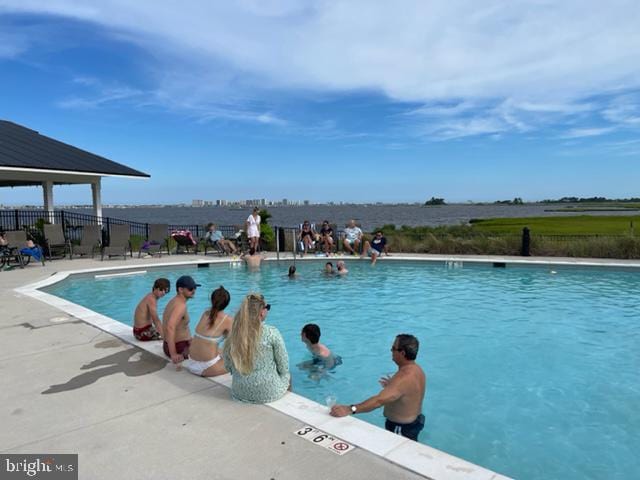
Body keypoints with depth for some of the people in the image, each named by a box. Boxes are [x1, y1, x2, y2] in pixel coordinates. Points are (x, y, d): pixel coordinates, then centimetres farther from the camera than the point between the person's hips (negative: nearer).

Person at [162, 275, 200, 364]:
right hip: (179, 348, -9)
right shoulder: (181, 305, -23)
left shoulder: (174, 301, 8)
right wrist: (173, 354, -36)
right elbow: (170, 328, -36)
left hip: (180, 343, 10)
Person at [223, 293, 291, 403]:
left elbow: (228, 366, 3)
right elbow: (283, 367, -11)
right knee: (287, 375, 29)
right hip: (268, 394, -4)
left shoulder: (233, 335, -7)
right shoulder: (271, 333, -19)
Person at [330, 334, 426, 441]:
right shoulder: (415, 369, -3)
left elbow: (379, 400, -45)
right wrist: (392, 386, 11)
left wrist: (350, 409, -51)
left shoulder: (404, 377, -34)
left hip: (402, 429, -9)